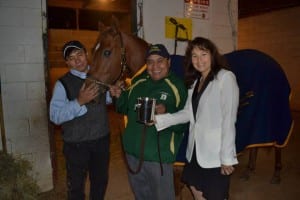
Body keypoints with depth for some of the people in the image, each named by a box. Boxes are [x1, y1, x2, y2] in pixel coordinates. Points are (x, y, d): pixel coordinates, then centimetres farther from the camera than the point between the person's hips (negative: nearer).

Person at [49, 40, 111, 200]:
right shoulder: (63, 84, -12)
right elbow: (55, 116, -19)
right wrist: (79, 101, -31)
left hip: (102, 139, 4)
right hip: (76, 144, -3)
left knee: (101, 181, 23)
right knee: (76, 185, 18)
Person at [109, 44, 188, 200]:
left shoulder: (177, 86, -12)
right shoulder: (138, 82, 4)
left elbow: (184, 122, -14)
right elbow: (127, 109, 15)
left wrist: (167, 112, -30)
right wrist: (120, 96, -3)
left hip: (159, 155, -5)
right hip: (132, 151, 6)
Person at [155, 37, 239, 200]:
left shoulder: (225, 77, -12)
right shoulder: (195, 81, 11)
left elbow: (229, 120, -16)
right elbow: (188, 113, 4)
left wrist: (227, 157, -17)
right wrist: (158, 119, -7)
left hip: (215, 154, -7)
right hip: (195, 150, 7)